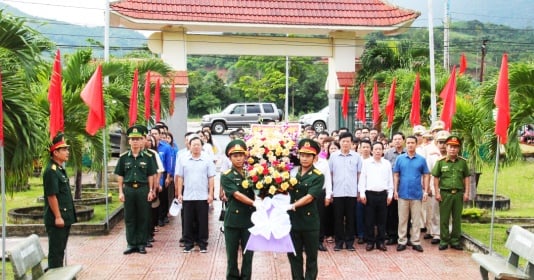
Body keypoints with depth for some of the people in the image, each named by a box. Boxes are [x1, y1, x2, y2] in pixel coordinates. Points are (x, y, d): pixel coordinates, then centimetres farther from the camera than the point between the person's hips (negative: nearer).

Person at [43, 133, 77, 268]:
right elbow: (51, 196, -21)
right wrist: (58, 217, -21)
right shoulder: (51, 171, -17)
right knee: (55, 250, -1)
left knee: (61, 249, 17)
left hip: (65, 217, 10)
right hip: (57, 219, -10)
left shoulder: (60, 169, 14)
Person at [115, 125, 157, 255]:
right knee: (129, 218, 7)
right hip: (128, 189, 1)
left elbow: (151, 176, 2)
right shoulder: (123, 157, 3)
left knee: (143, 218, 5)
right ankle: (131, 244, 16)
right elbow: (120, 176, 5)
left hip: (143, 189, -1)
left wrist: (151, 191, -2)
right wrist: (121, 192, 1)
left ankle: (141, 244, 15)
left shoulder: (148, 157, 0)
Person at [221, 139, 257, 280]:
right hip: (233, 220, -2)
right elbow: (237, 195, -15)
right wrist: (255, 203, -26)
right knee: (232, 254, 7)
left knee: (248, 254, 7)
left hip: (250, 219, 2)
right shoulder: (226, 176, -4)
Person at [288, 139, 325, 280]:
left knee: (311, 256, 9)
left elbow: (309, 197, -18)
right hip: (292, 219, 4)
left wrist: (292, 206, -27)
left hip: (310, 221, -4)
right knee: (293, 255, 11)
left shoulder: (318, 176, -8)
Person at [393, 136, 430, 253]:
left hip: (417, 194, 0)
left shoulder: (421, 159, 2)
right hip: (403, 193, 0)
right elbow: (396, 175, 4)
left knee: (416, 219, 7)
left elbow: (425, 176, 5)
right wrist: (395, 190, -2)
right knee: (402, 219, 6)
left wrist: (425, 191, -1)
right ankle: (402, 241, 14)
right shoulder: (400, 158, 2)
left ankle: (416, 242, 15)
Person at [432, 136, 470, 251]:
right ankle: (444, 241, 15)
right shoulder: (441, 161, -1)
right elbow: (436, 178, 2)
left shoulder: (463, 162, 4)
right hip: (445, 193, -2)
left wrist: (466, 192, 3)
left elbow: (466, 177, 9)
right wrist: (437, 192, -4)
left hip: (459, 194, 2)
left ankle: (455, 241, 20)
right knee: (444, 218, 4)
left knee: (457, 218, 9)